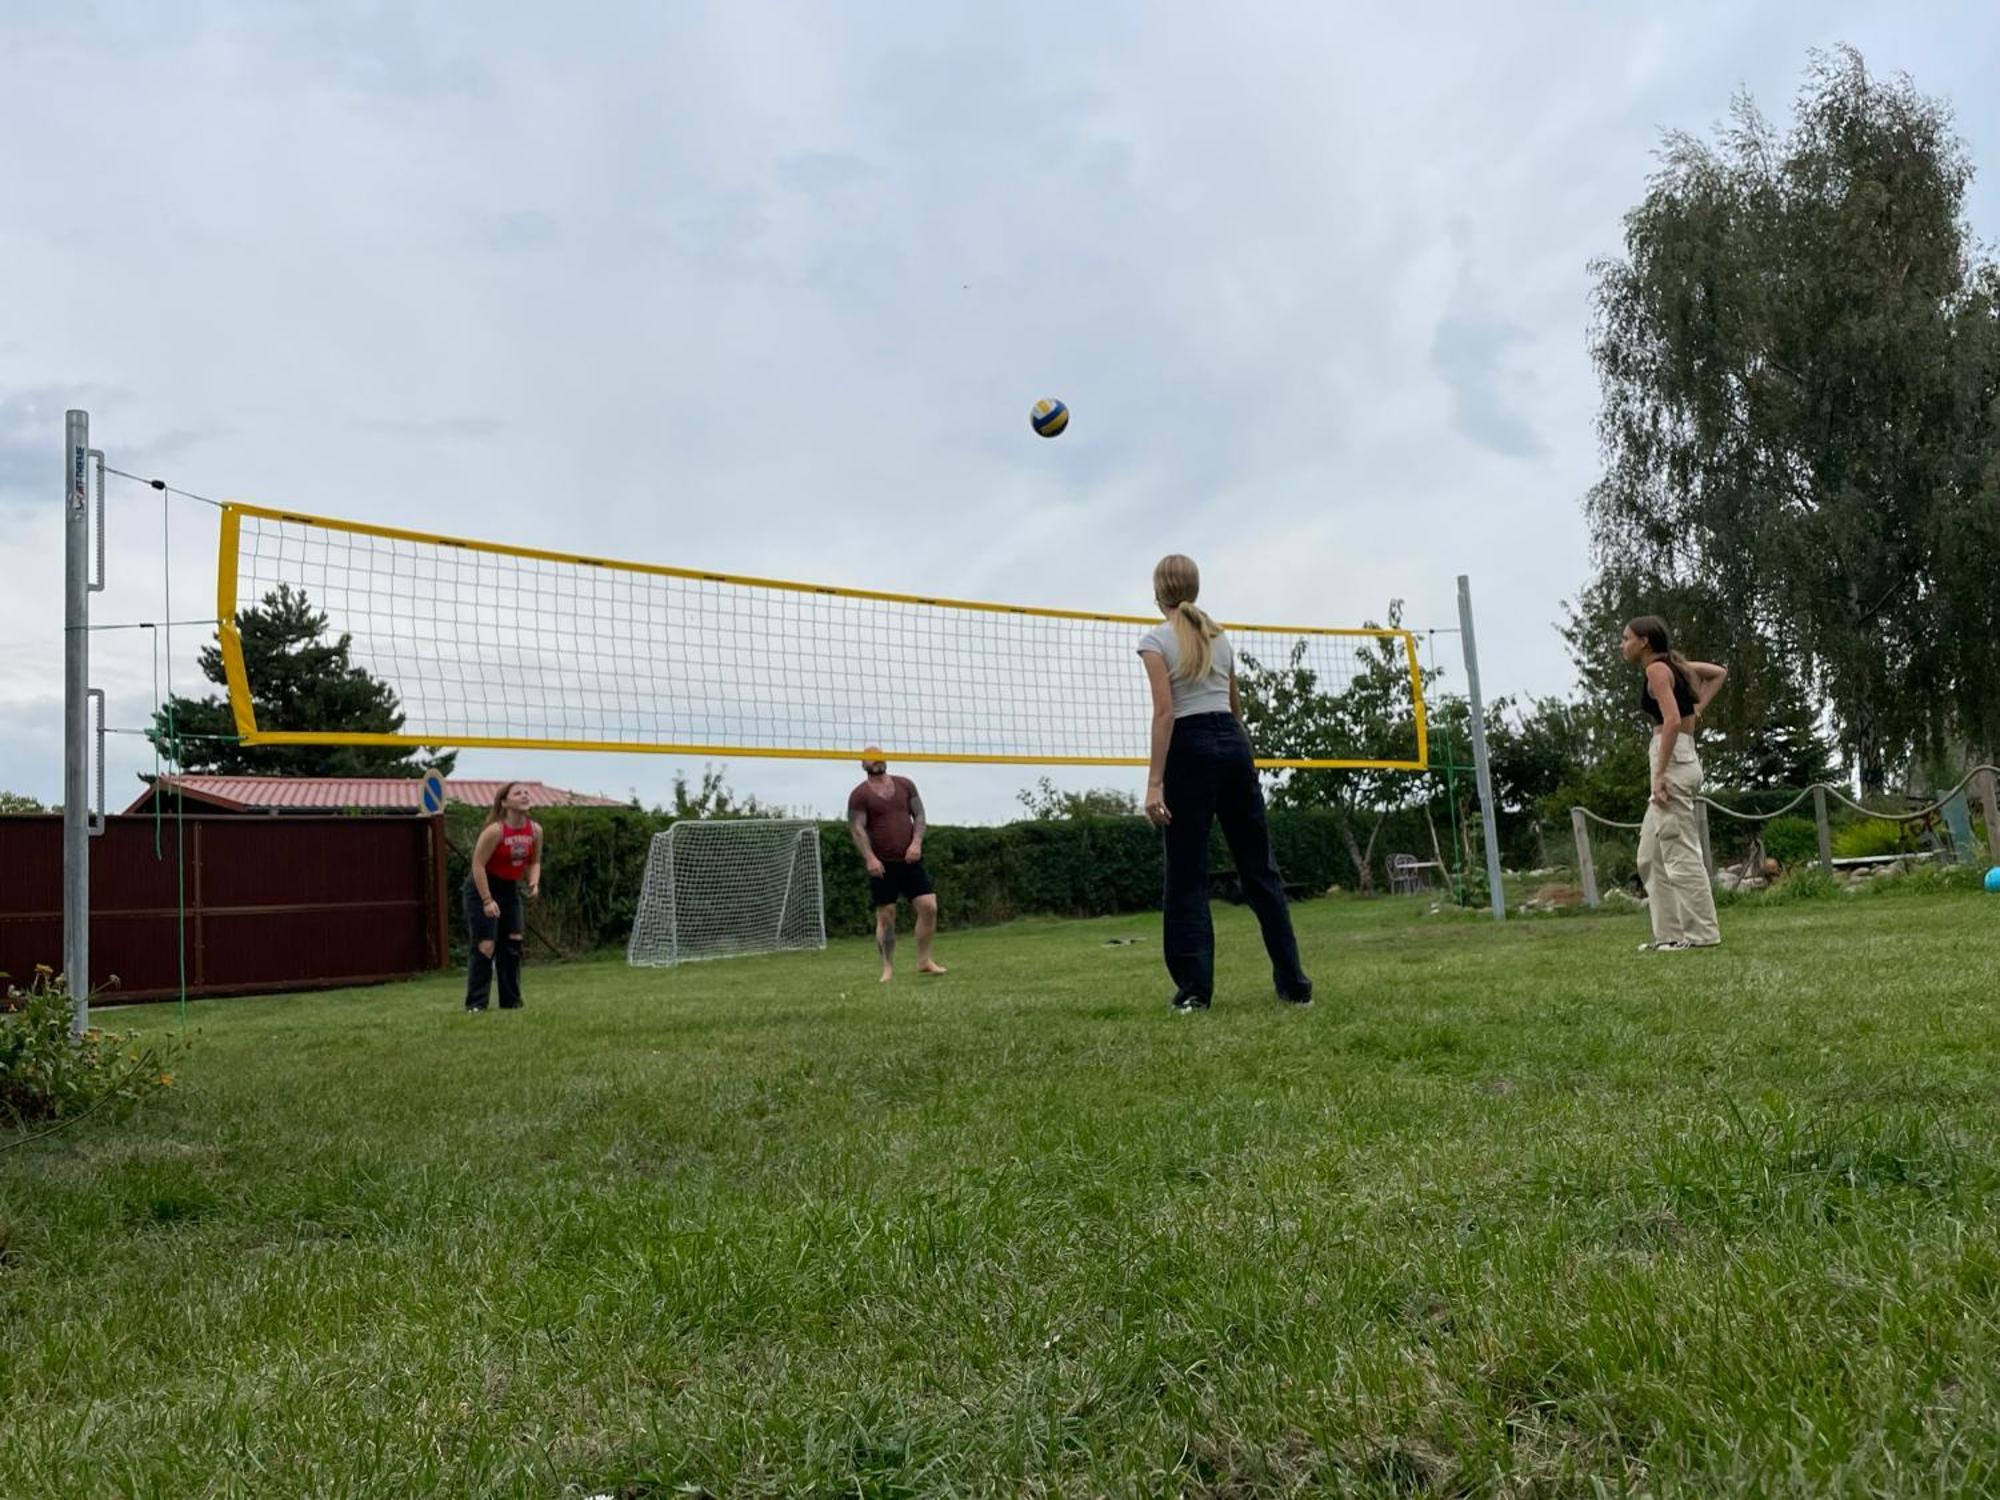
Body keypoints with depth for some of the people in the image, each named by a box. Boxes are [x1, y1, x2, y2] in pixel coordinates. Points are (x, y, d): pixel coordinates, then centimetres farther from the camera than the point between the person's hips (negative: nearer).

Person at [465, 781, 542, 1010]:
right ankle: (476, 1003, -2)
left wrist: (534, 883, -10)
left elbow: (534, 861, 10)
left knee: (513, 944, 3)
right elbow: (478, 864, -20)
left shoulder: (535, 830, -4)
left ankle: (511, 1000, 11)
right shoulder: (495, 830, -22)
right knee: (485, 946, -9)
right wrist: (487, 900, -23)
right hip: (483, 889, -6)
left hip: (510, 889, 6)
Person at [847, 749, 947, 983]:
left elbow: (919, 815, 9)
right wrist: (870, 858, -20)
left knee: (929, 907, -5)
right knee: (885, 916, -1)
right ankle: (888, 968, 9)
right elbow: (857, 829, -8)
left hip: (910, 860, 3)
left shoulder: (905, 785, 10)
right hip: (881, 864, -3)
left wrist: (917, 842, -8)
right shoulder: (859, 795, -1)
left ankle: (924, 960, 8)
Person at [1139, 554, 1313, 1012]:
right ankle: (1293, 984, 9)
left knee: (1186, 875, 1)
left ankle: (1194, 988, 0)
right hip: (1234, 742, 5)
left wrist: (1155, 782, -15)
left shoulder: (1155, 639, -3)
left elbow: (1165, 711, -13)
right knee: (1260, 867, 8)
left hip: (1190, 747, -5)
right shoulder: (1219, 636, 15)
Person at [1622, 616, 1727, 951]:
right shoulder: (1672, 664, 17)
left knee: (1680, 852, -6)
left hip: (1673, 760, -10)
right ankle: (1668, 933, 14)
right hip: (1683, 758, 10)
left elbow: (1672, 720, -21)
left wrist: (1660, 775, -23)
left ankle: (1702, 933, -2)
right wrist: (1698, 711, 20)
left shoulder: (1657, 669, -10)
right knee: (1650, 857, 12)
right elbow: (1718, 673, 30)